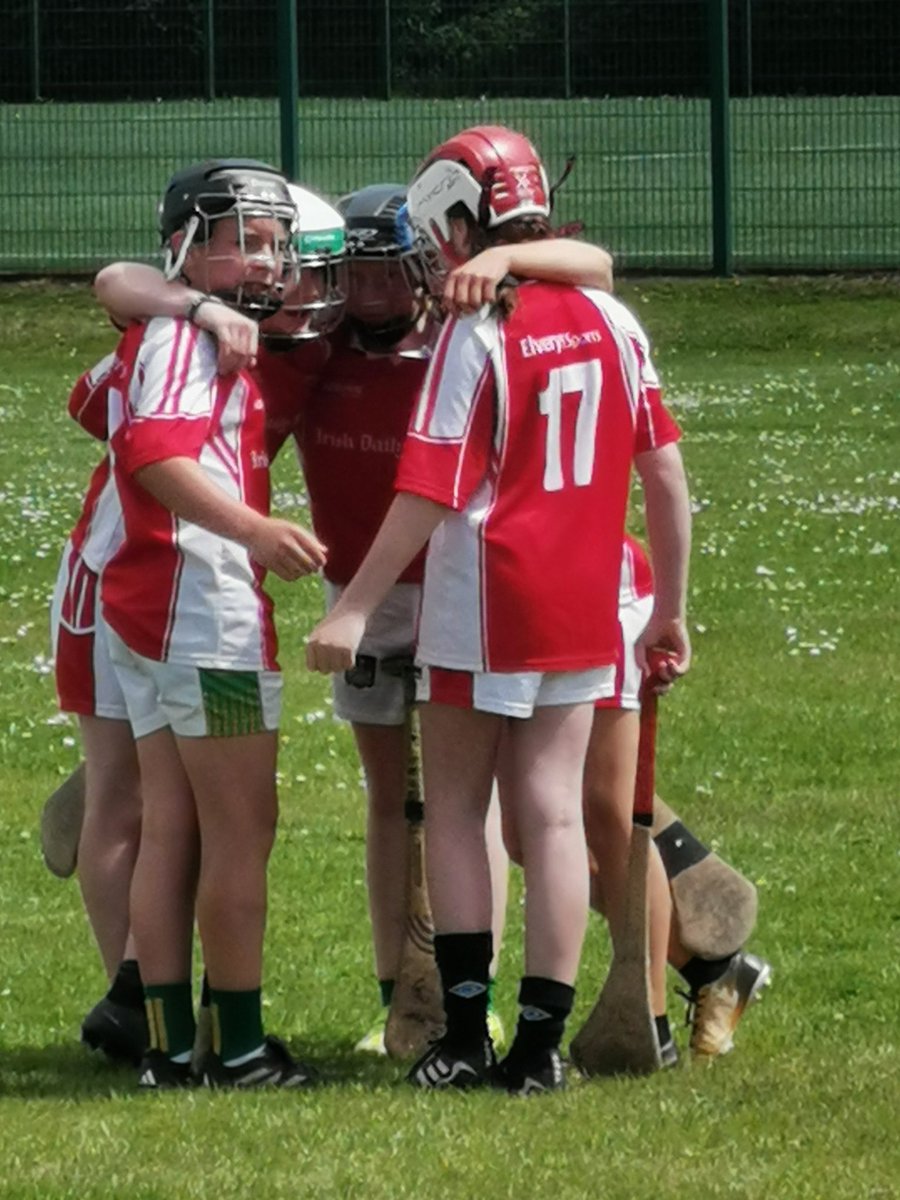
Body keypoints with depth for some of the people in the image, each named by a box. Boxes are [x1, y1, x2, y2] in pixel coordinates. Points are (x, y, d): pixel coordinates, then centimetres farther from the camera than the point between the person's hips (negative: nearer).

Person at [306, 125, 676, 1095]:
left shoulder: (476, 335, -13)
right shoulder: (609, 323, 4)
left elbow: (431, 493, -16)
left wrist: (356, 604, -13)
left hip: (485, 597, -5)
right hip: (583, 604, 5)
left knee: (454, 808, 7)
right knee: (553, 813, 5)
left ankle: (466, 1032, 2)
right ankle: (541, 1042, 3)